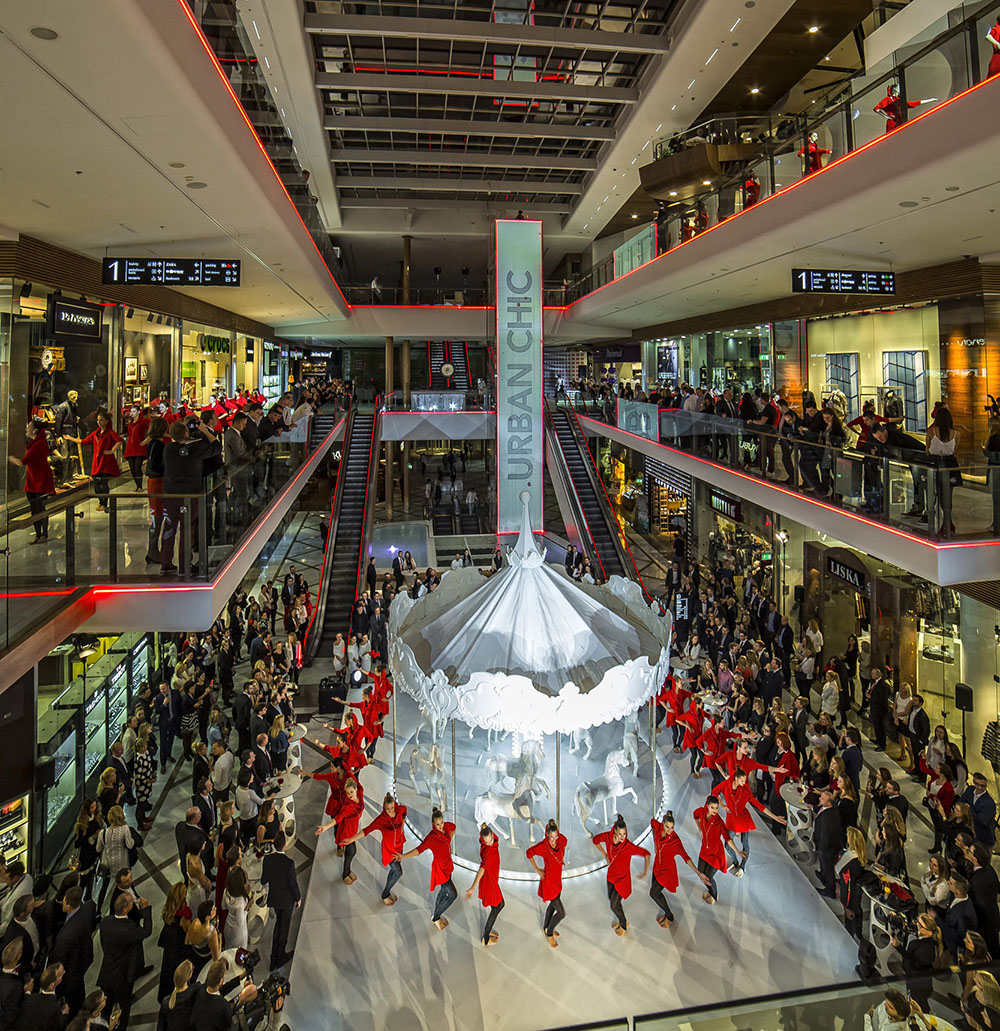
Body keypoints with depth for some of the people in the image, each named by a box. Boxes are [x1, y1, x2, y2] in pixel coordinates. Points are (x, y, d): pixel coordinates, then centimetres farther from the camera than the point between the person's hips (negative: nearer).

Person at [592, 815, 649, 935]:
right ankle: (620, 920, 52)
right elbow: (595, 839, -2)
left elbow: (645, 853, -23)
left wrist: (645, 871, -25)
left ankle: (624, 925, 37)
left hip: (622, 878, -5)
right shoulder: (608, 837, -23)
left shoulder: (629, 846, -34)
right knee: (611, 899, 24)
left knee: (614, 905, 8)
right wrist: (605, 855, -2)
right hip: (611, 874, 5)